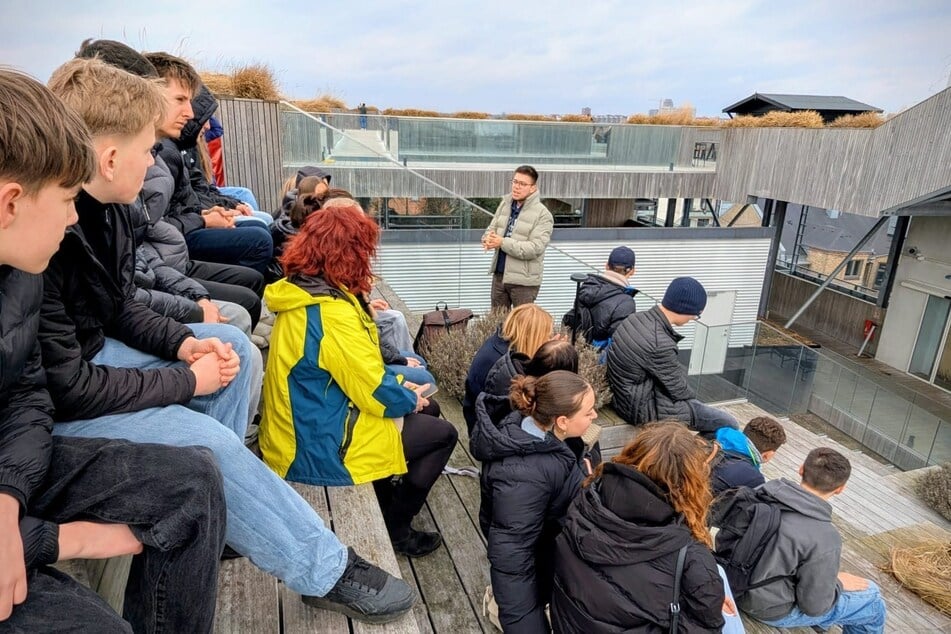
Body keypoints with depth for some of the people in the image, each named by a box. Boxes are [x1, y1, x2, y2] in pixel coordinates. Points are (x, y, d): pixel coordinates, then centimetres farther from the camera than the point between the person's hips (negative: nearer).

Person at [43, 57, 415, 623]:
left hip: (92, 353, 9)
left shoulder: (105, 209, -4)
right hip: (51, 408, -9)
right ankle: (326, 573, -7)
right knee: (208, 440, -25)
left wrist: (181, 342, -9)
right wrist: (187, 381, -19)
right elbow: (64, 385, -27)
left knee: (231, 344, 5)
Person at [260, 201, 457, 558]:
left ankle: (382, 503, 30)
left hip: (304, 430, 9)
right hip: (322, 447, -9)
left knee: (424, 411, 21)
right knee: (442, 434, 4)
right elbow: (377, 392, -24)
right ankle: (394, 528, 17)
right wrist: (411, 399, -4)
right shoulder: (331, 314, -28)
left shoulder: (303, 294, 2)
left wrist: (403, 385, 5)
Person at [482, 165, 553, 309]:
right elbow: (492, 228, 11)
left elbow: (535, 248, -23)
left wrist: (502, 242, -26)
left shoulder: (543, 215, -16)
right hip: (499, 274, 6)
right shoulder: (506, 202, 5)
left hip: (523, 281, -6)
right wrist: (488, 238, -14)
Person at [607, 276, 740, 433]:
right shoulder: (660, 344, -30)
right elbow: (680, 391, -13)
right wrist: (690, 395, 6)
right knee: (729, 424, -4)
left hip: (627, 396, 9)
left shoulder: (637, 318, -4)